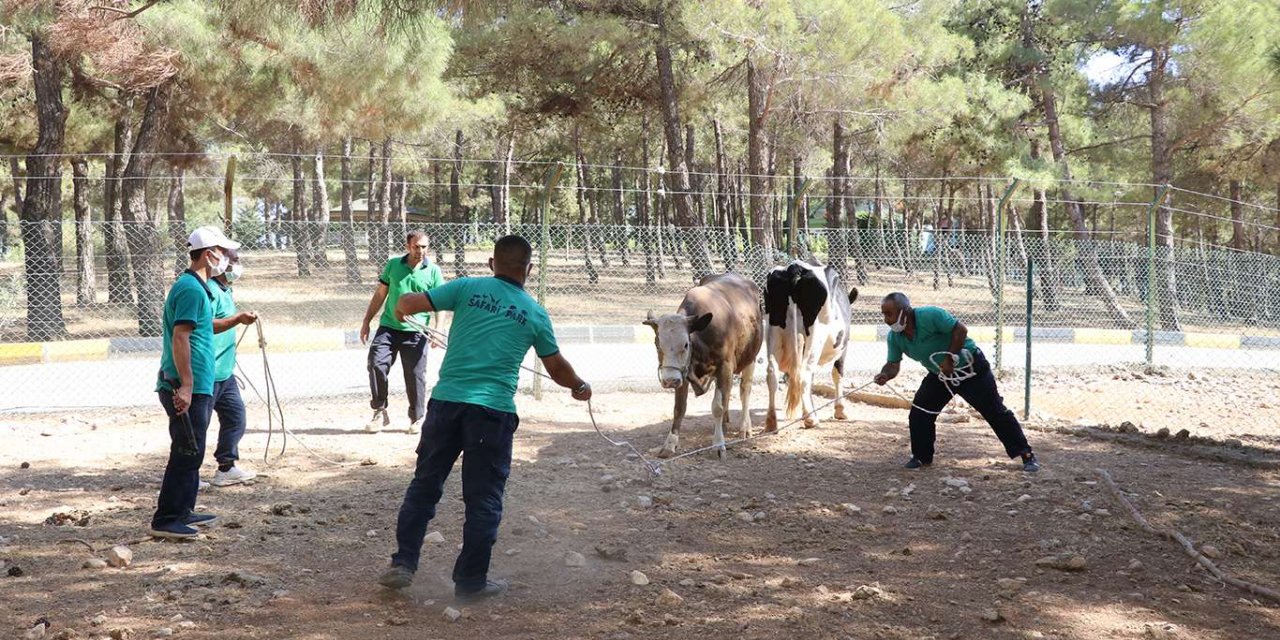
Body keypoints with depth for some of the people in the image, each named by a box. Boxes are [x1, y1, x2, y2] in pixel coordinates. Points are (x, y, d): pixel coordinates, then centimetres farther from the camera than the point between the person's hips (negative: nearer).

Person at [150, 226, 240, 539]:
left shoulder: (195, 286, 17)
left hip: (194, 388, 11)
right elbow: (180, 338, -22)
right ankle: (165, 520, -3)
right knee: (187, 454, -7)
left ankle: (183, 512, 27)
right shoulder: (191, 289, -15)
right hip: (189, 388, -11)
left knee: (190, 454, 18)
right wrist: (186, 386, -25)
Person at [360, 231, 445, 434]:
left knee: (415, 375, 1)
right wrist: (366, 322, 12)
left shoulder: (433, 271, 2)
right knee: (376, 364, -12)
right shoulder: (393, 265, 8)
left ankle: (416, 418, 17)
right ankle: (379, 412, 2)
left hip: (416, 332, -2)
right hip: (388, 327, 2)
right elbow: (379, 295, 14)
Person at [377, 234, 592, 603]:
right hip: (493, 410, -1)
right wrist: (580, 388, 39)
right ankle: (470, 582, 12)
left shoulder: (468, 288, 5)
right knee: (483, 499, 8)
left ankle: (403, 564, 15)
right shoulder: (535, 314, 7)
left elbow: (409, 303, 1)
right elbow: (556, 368, 18)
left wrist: (402, 308, 26)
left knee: (424, 484, 15)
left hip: (446, 400, 1)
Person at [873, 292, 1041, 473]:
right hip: (939, 375, 6)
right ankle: (922, 457, 14)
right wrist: (885, 375, -28)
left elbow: (961, 330, -28)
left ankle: (1026, 454, 7)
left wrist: (949, 358, -28)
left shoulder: (929, 316, -29)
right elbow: (893, 364, -6)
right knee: (918, 413, -5)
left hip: (970, 368, -6)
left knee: (995, 412, -3)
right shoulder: (895, 337, -9)